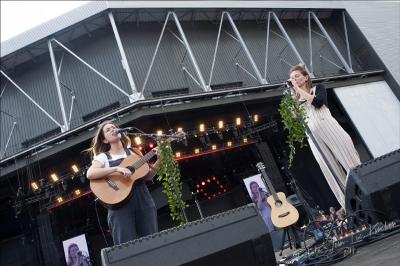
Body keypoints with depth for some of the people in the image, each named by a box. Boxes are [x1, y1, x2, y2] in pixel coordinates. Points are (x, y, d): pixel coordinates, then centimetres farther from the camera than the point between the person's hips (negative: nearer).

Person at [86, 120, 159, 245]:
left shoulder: (134, 152, 17)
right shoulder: (102, 157, 7)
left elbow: (148, 176, 16)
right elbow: (90, 174, -12)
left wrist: (159, 160, 1)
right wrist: (116, 168, -20)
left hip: (143, 199, 3)